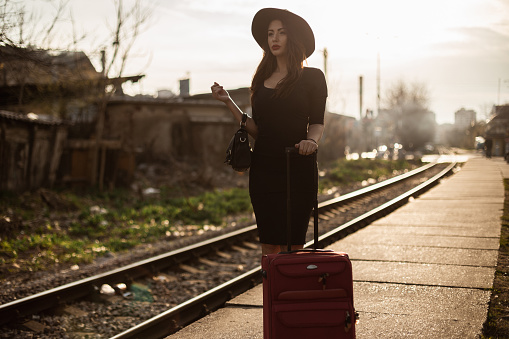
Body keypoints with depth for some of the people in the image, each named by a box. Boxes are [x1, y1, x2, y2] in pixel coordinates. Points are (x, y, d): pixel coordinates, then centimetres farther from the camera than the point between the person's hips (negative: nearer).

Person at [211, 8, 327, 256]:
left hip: (298, 169, -4)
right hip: (263, 168, 4)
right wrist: (228, 102, 7)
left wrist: (312, 140, -23)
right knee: (268, 246, 5)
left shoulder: (312, 77, 3)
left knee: (292, 246, -5)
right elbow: (256, 130, 12)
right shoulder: (262, 80, 14)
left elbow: (317, 123, -2)